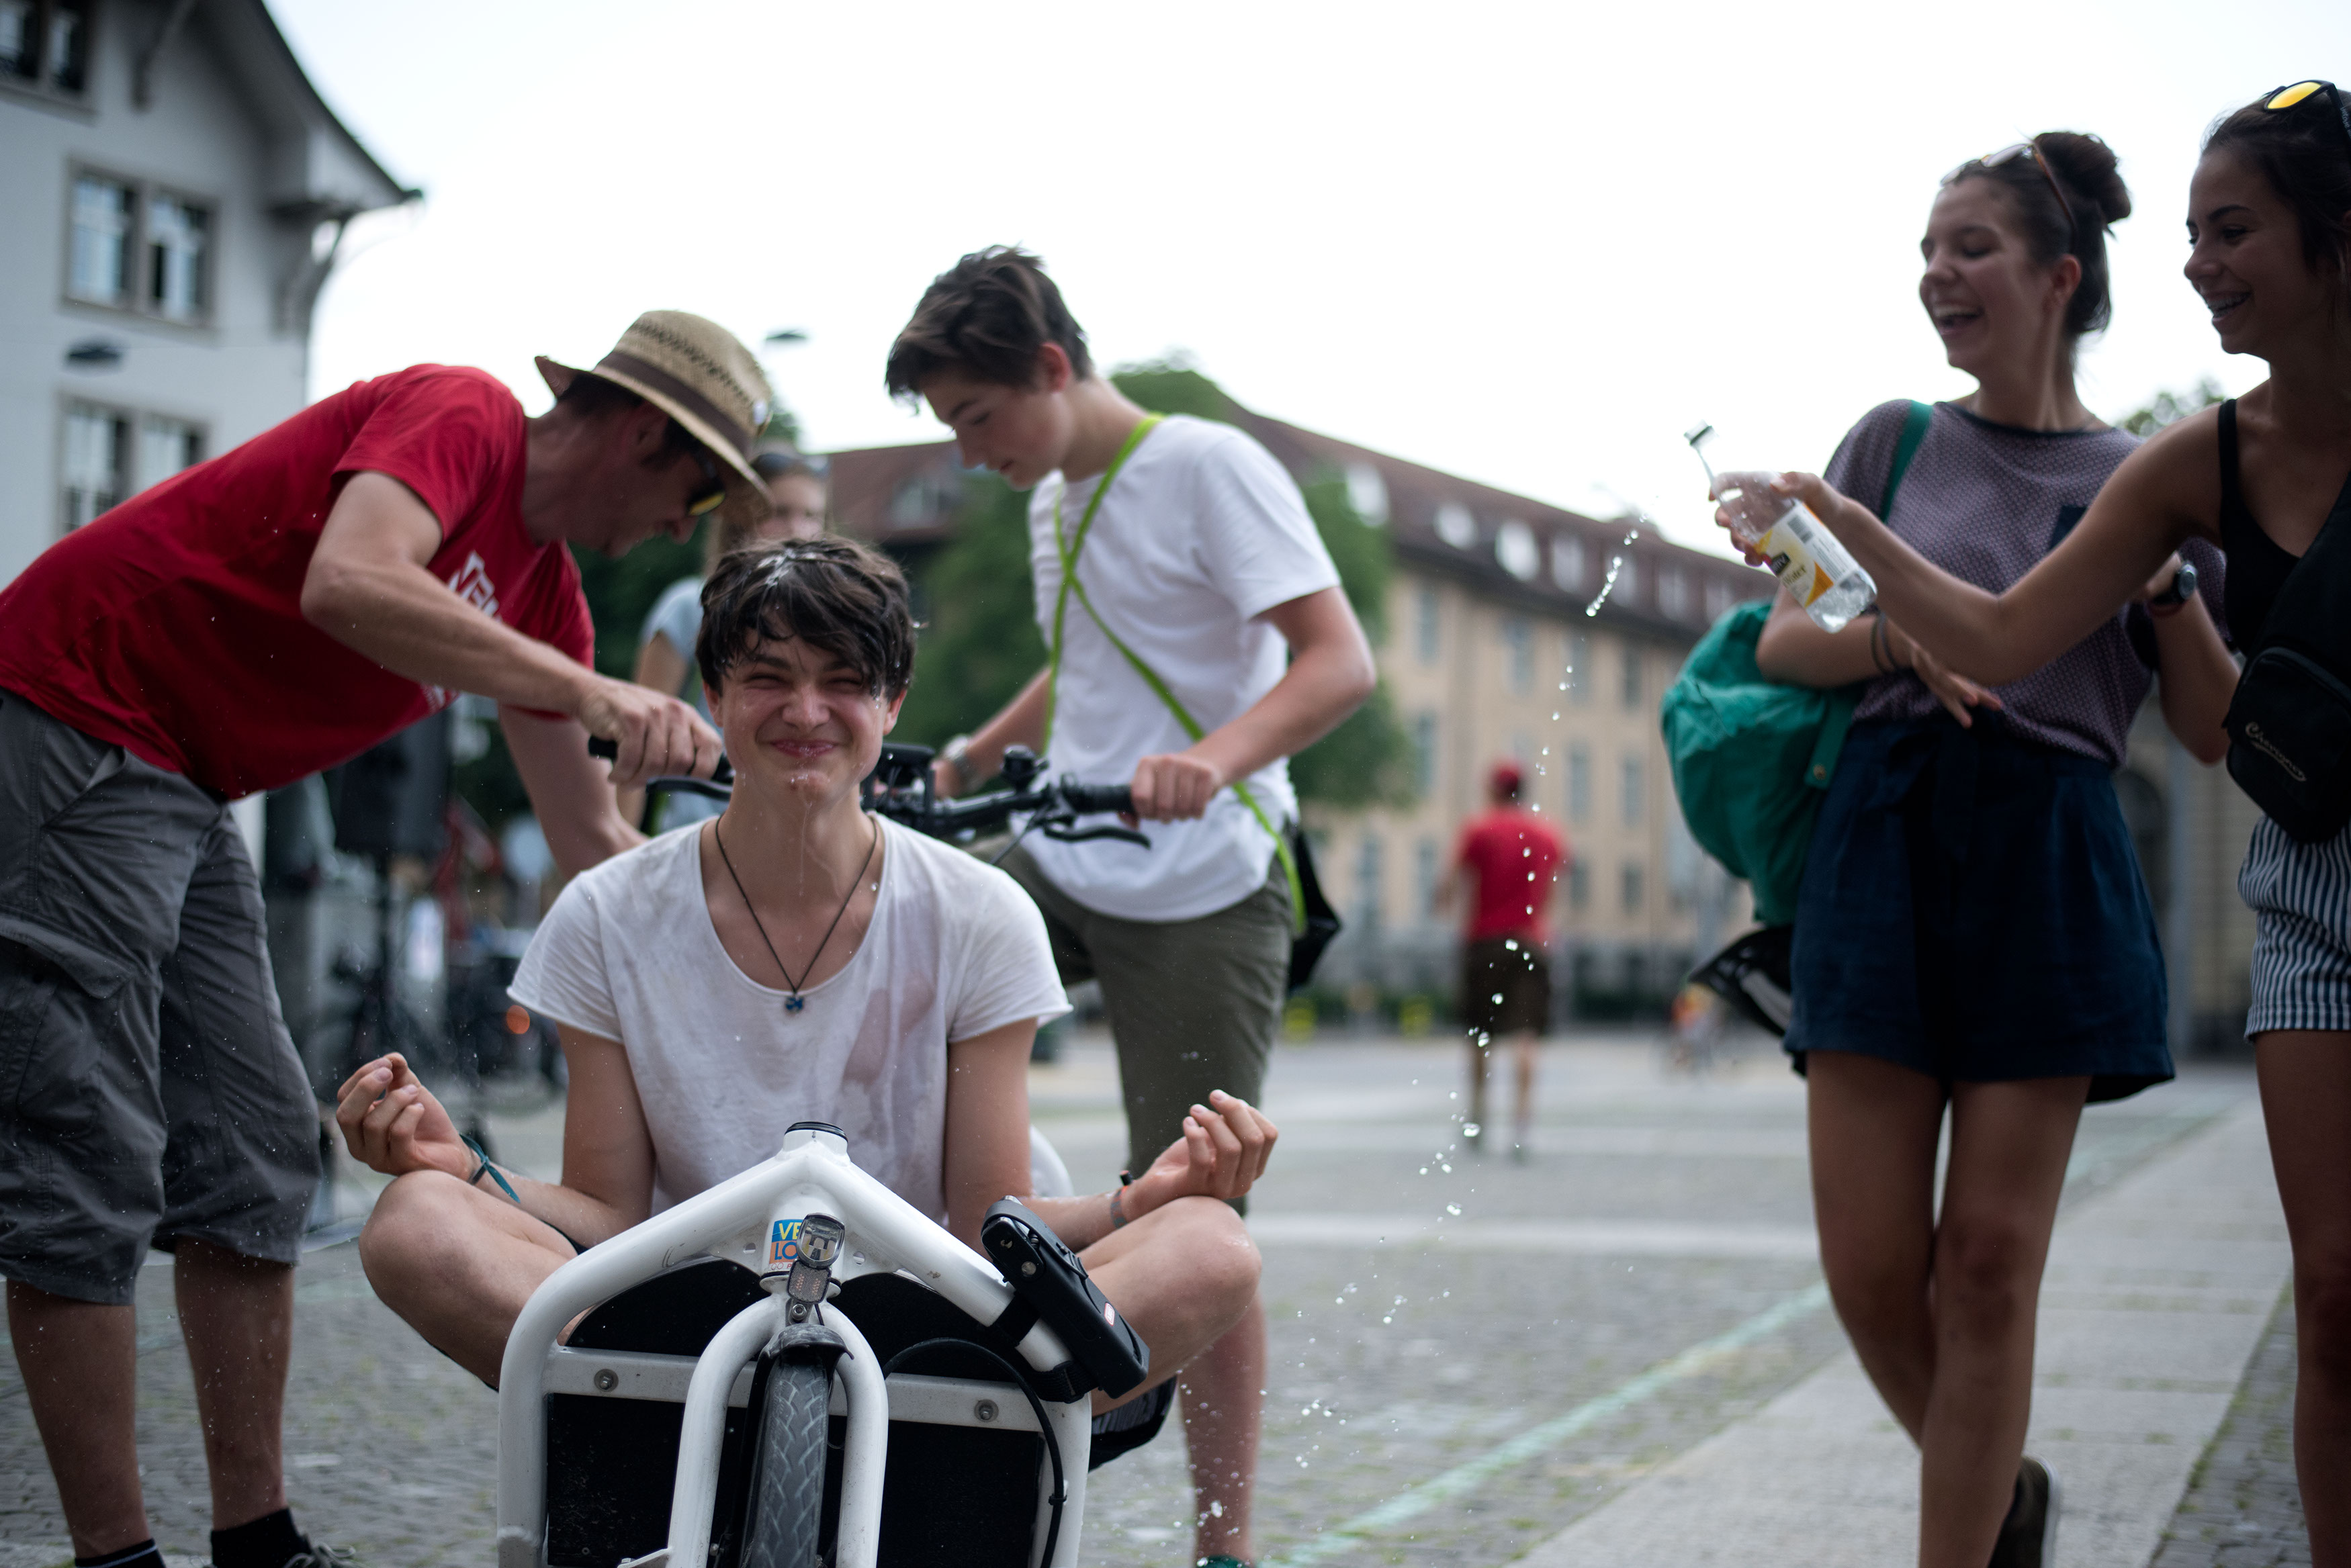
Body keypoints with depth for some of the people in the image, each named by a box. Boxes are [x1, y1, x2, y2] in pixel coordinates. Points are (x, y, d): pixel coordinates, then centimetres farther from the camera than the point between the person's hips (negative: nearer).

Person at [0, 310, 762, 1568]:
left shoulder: (542, 583, 12)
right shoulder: (464, 416, -14)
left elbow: (588, 834, 17)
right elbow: (347, 585, -34)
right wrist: (588, 691, -32)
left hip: (178, 794, 10)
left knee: (255, 1157, 9)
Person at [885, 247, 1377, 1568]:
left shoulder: (1208, 466, -10)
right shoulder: (1053, 496, 15)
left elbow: (1342, 661, -21)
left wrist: (1216, 757, -38)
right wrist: (952, 769, 25)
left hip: (1203, 895, -8)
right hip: (1062, 871, 8)